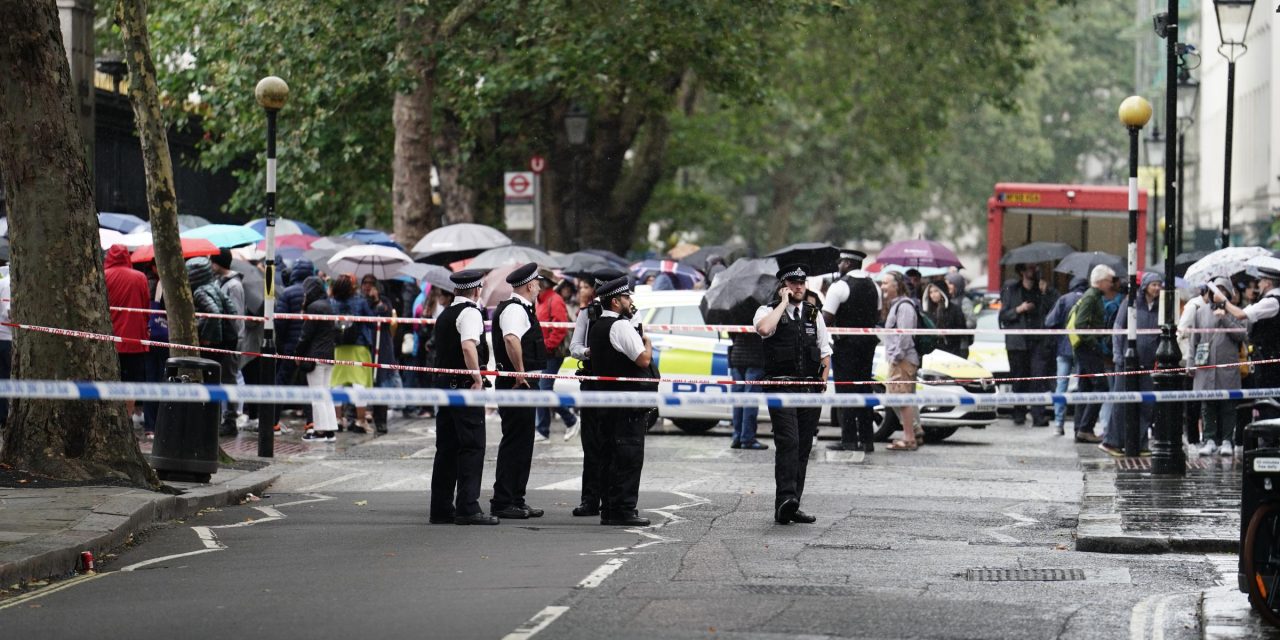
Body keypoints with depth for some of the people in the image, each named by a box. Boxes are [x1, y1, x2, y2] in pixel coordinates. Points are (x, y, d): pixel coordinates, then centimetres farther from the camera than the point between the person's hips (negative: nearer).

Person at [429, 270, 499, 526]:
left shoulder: (444, 314, 17)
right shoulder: (470, 313, -10)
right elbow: (468, 346, -26)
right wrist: (477, 377, -20)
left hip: (443, 381, 8)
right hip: (465, 386, -8)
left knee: (446, 447, 10)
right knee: (472, 447, -6)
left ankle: (441, 508, 12)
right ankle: (468, 507, -11)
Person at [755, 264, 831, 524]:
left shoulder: (813, 314, 15)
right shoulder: (769, 311, 1)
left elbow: (825, 352, 19)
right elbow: (763, 328, -25)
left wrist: (823, 380, 7)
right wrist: (784, 303, -14)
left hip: (810, 388, 5)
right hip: (781, 387, -5)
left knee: (803, 448, 6)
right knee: (788, 442, -19)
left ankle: (790, 507, 11)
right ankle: (785, 499, -27)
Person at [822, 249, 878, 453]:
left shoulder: (839, 286, -13)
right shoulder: (873, 286, 10)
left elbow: (826, 319, -17)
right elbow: (877, 316, 15)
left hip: (845, 344, -7)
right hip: (868, 342, 7)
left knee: (845, 390, -4)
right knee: (864, 389, 11)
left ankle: (849, 439, -7)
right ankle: (866, 439, 12)